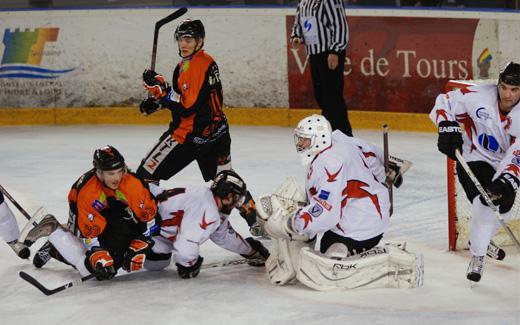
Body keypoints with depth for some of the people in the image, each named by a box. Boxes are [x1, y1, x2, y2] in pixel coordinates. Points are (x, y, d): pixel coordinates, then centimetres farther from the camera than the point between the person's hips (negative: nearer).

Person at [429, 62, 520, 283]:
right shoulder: (480, 96, -23)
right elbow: (445, 102, -12)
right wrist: (447, 128, -28)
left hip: (501, 165, 4)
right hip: (473, 159, -4)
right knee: (486, 205, -24)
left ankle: (480, 240, 46)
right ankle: (477, 257, -8)